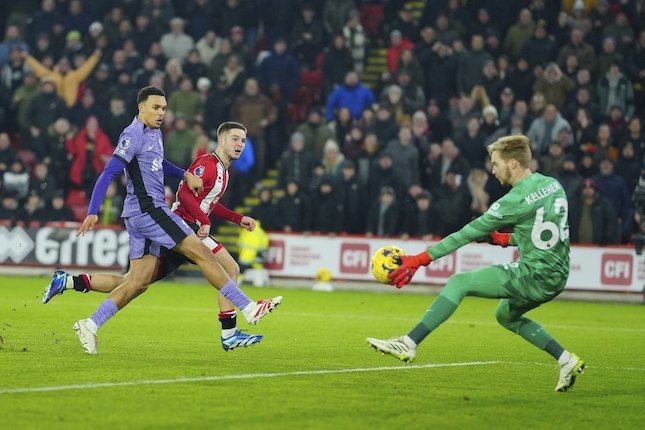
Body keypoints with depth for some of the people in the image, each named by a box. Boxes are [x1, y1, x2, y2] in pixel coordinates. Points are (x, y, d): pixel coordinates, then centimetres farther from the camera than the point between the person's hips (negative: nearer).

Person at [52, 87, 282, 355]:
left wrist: (185, 174, 21)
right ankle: (249, 308, -8)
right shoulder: (134, 136, -11)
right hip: (149, 210, -10)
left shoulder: (155, 133, 17)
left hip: (141, 216, 10)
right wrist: (93, 212, -23)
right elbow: (109, 173, -16)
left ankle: (90, 325, 4)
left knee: (139, 282, 6)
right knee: (202, 253, -9)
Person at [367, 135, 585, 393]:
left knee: (458, 283, -6)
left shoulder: (516, 201, -17)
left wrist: (419, 260, -11)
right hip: (557, 276, 8)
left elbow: (468, 234, -14)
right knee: (506, 315, 31)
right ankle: (566, 361, 24)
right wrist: (505, 239, 16)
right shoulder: (553, 185, 6)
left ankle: (409, 344, -11)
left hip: (533, 276, -8)